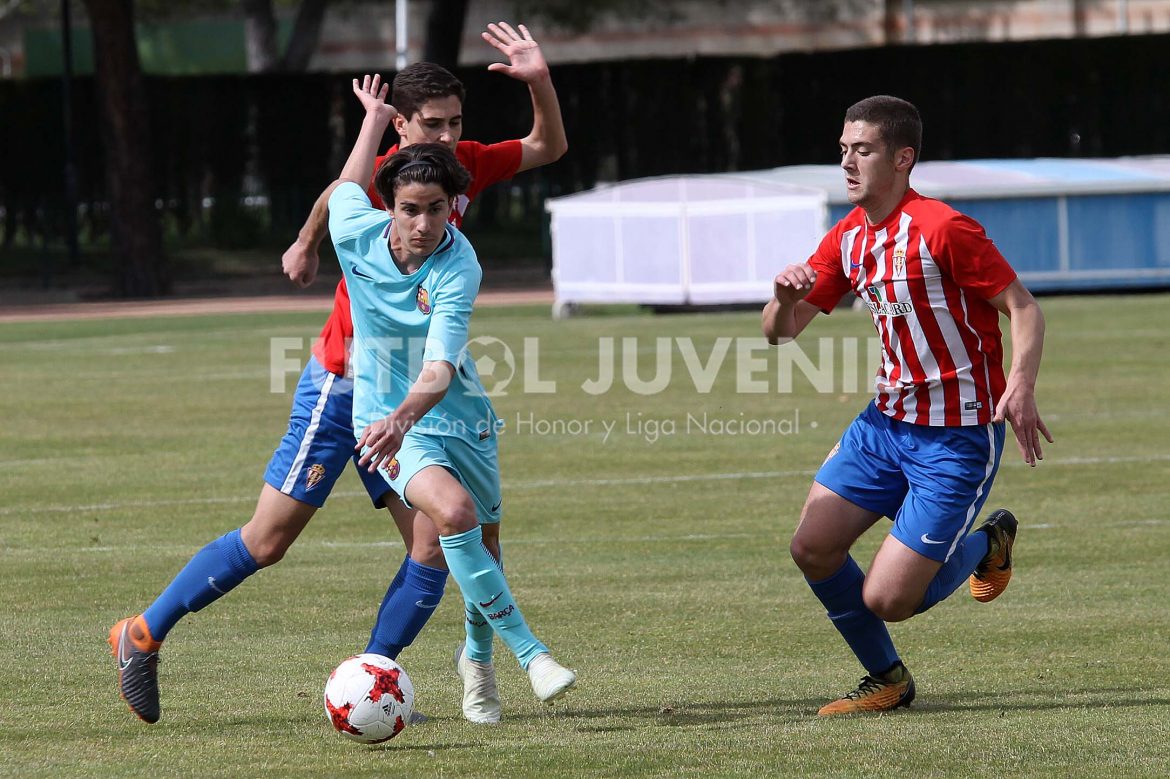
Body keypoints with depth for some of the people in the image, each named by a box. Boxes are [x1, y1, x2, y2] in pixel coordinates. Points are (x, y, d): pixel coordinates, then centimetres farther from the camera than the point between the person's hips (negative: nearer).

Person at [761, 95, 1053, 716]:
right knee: (812, 548, -2)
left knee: (885, 599, -11)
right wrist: (786, 297, -14)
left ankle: (987, 544, 19)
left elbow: (1023, 308, -15)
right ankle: (887, 680, 20)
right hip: (887, 423, 7)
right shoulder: (847, 239, 5)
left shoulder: (941, 228, -18)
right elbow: (779, 333, 10)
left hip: (958, 437, -7)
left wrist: (1020, 387, -32)